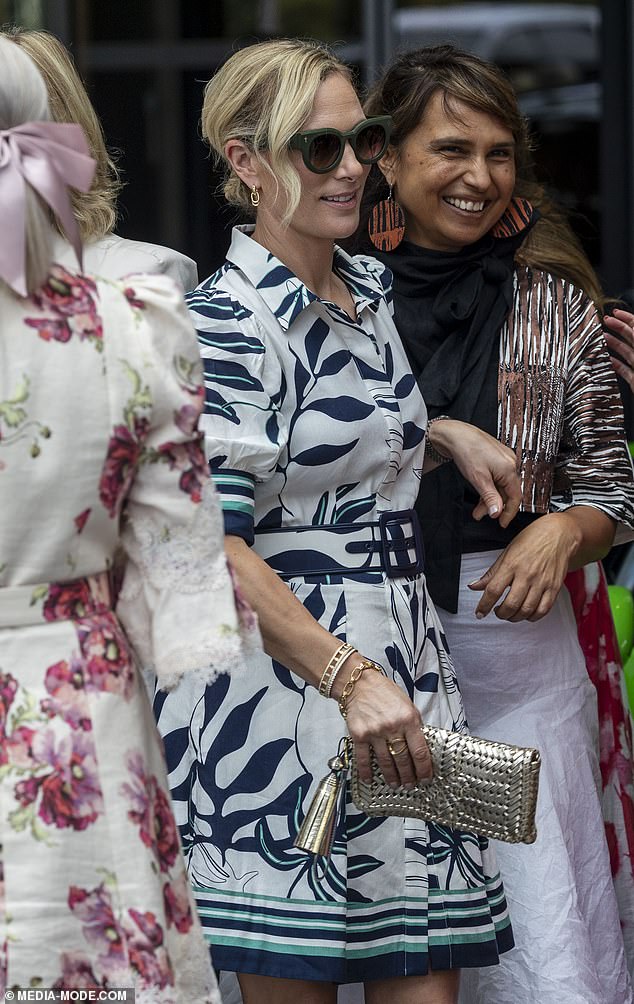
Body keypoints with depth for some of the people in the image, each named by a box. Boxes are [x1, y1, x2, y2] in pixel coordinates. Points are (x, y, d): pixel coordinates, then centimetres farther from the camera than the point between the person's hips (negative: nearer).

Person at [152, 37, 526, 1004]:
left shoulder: (372, 286, 13)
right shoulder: (226, 324, -12)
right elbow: (212, 547, -19)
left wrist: (443, 432, 15)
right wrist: (350, 678, -24)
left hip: (406, 665, 8)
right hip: (282, 680, -7)